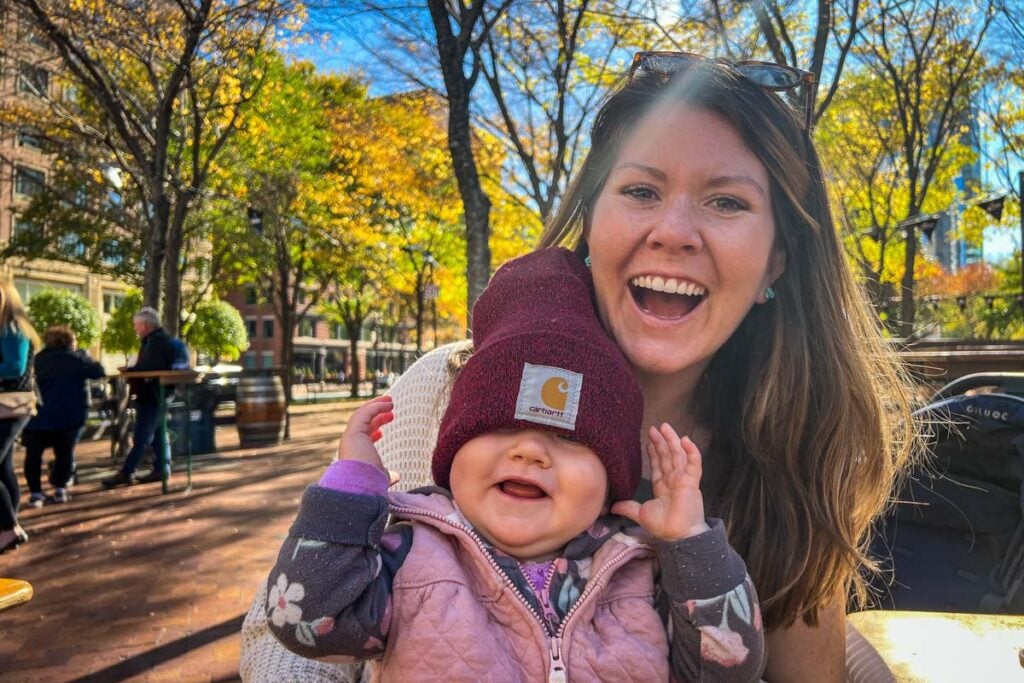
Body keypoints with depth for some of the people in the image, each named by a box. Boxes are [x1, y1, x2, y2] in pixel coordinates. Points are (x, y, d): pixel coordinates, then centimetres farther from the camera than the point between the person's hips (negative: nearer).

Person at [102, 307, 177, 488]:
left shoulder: (158, 340, -15)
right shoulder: (154, 339, 18)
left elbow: (151, 365, -26)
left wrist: (130, 370, -14)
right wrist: (132, 370, 1)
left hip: (152, 397, -10)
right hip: (152, 396, 10)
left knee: (141, 437, -6)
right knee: (158, 434, 12)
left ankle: (126, 473, -4)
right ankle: (161, 469, 17)